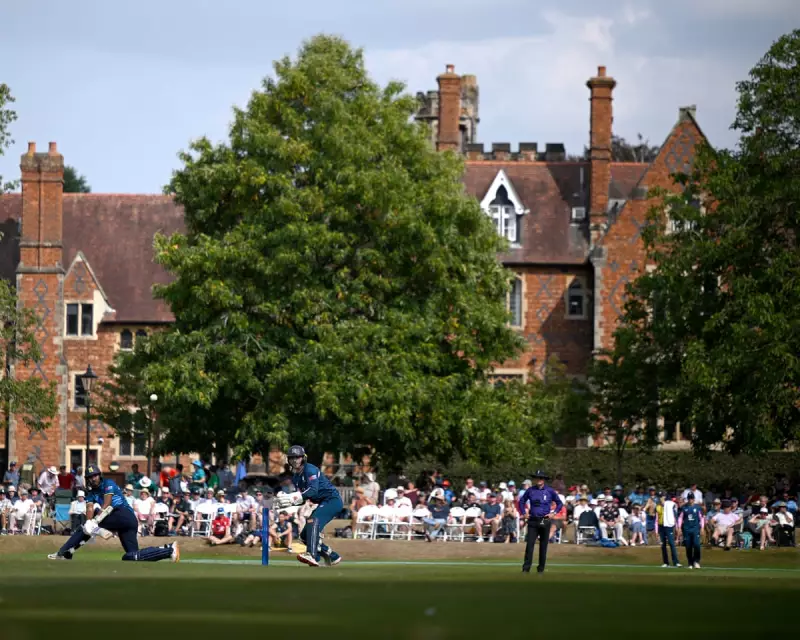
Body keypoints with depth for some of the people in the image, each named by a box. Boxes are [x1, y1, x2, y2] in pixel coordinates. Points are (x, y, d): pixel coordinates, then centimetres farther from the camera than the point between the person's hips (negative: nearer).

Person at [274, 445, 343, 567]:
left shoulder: (310, 470, -14)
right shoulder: (295, 477, 12)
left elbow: (313, 490, -30)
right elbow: (302, 498, 10)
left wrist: (294, 497, -40)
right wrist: (287, 500, -8)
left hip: (333, 501, -10)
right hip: (323, 504, 10)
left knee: (313, 521, -34)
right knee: (305, 535, 8)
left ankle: (312, 556, -51)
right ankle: (333, 557, 18)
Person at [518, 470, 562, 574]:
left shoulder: (550, 491, 0)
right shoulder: (531, 490, 4)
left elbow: (559, 503, 11)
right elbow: (522, 501, 18)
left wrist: (553, 513, 0)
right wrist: (523, 513, 8)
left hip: (545, 521, -1)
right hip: (533, 521, 1)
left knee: (543, 545, 5)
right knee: (529, 545, -7)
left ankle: (541, 568, 14)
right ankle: (526, 568, -7)